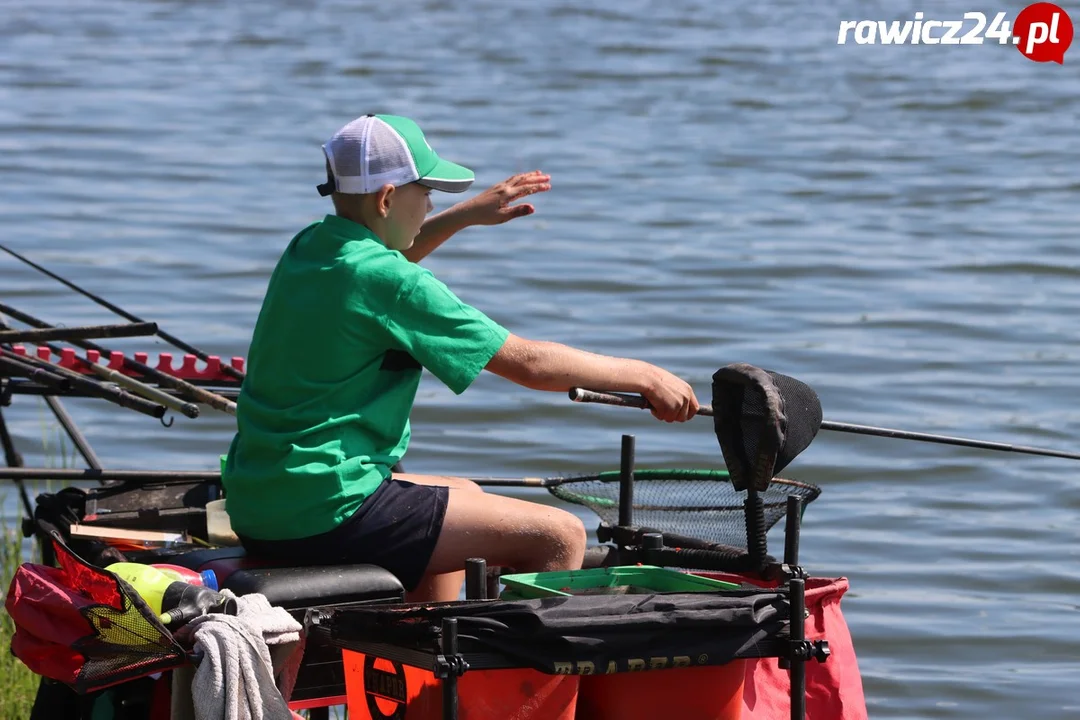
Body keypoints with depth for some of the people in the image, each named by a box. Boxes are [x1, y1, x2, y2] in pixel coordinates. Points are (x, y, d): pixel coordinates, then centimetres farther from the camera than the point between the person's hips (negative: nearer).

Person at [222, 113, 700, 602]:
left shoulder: (308, 248, 8)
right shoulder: (390, 283, -17)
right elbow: (528, 362, -13)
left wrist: (467, 215, 30)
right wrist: (645, 377, -3)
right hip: (324, 516, -10)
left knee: (466, 497, 34)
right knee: (560, 538, -10)